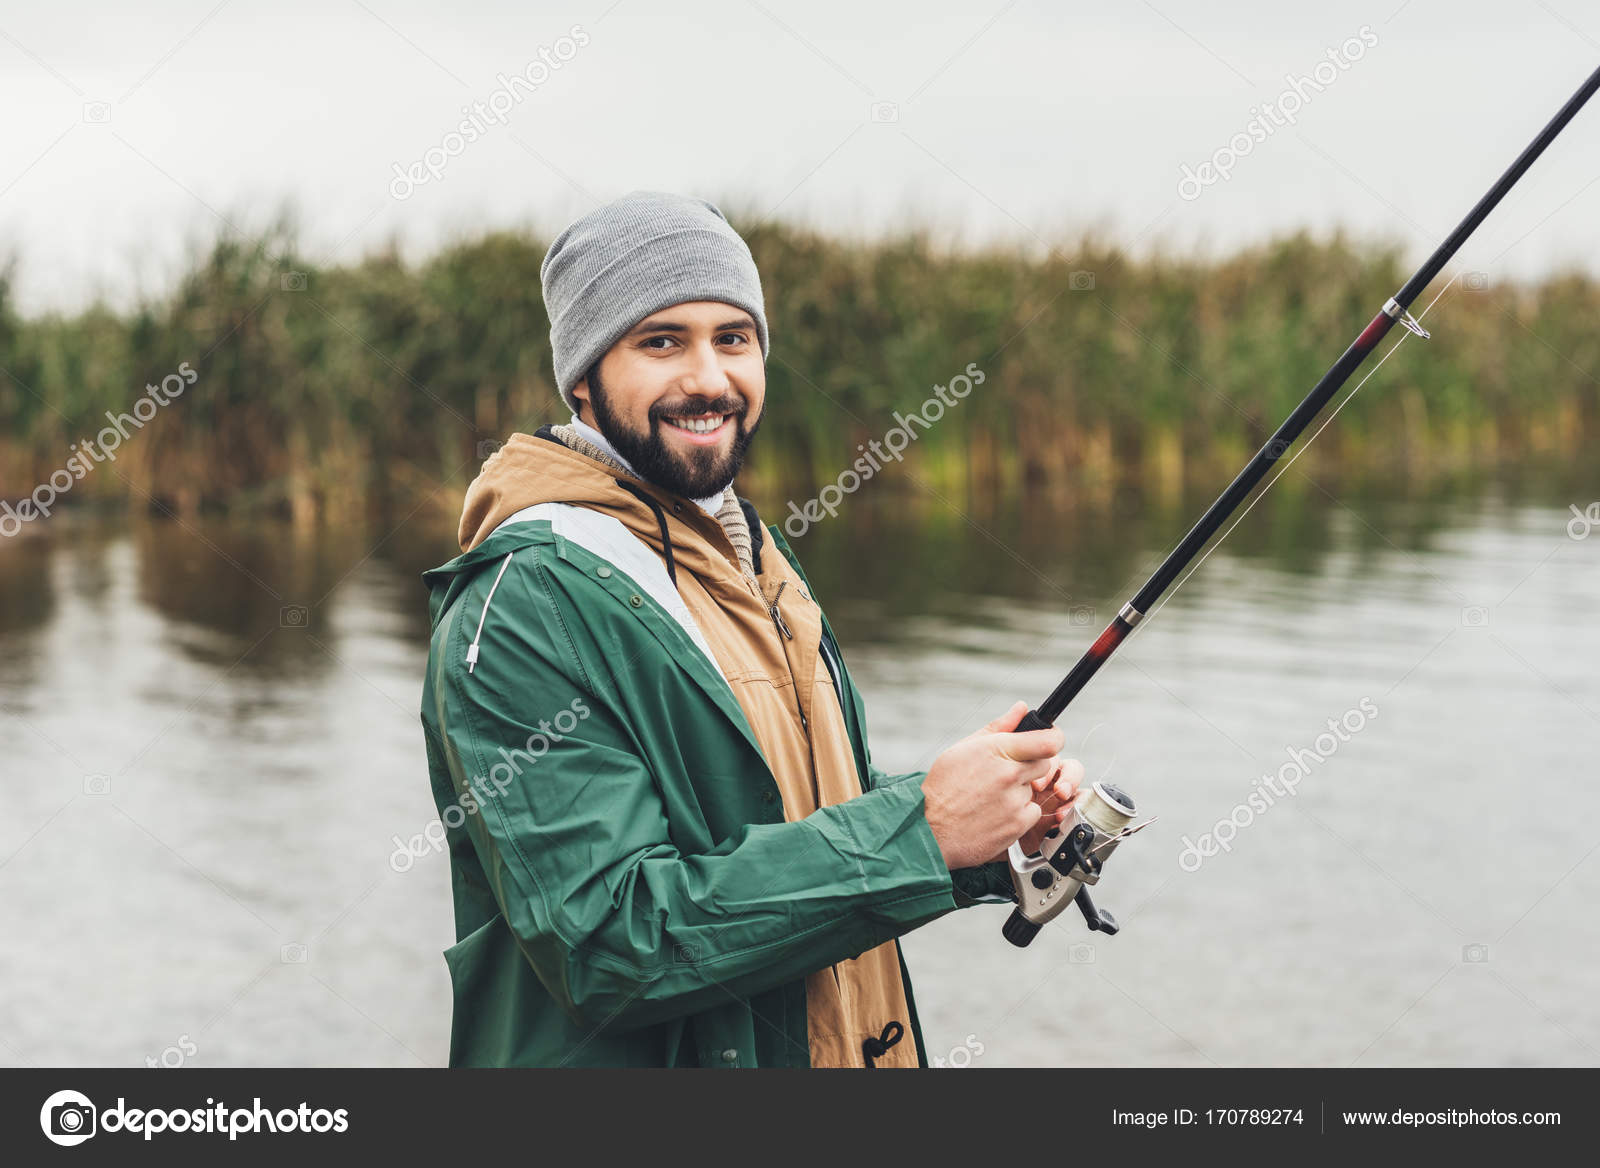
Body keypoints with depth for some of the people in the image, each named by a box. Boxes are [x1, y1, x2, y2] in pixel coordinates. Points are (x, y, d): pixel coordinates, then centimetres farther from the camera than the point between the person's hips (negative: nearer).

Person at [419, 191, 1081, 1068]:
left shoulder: (753, 558, 7)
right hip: (620, 1055, -8)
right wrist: (918, 830, -28)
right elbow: (606, 941, -27)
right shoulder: (521, 607, -21)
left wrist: (994, 817, -6)